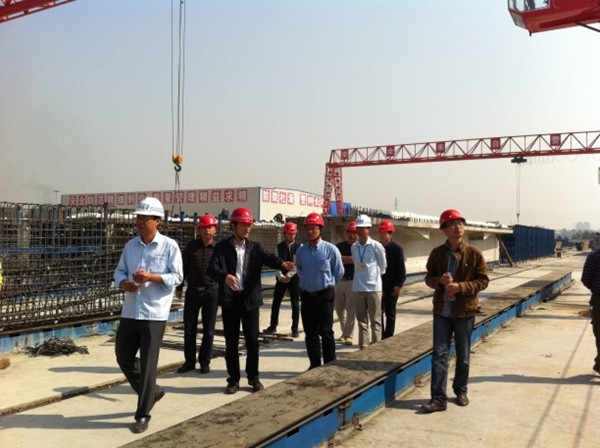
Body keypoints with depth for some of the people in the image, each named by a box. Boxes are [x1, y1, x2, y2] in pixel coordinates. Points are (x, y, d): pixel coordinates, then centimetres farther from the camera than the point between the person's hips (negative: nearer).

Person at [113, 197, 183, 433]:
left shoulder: (169, 246, -6)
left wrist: (151, 277, -23)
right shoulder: (131, 245, 10)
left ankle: (143, 415, 13)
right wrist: (124, 283, -10)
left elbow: (177, 277, -9)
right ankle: (152, 391, 36)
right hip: (130, 312, 6)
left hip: (154, 314, -6)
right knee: (123, 356, 12)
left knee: (148, 364, -1)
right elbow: (119, 271, 12)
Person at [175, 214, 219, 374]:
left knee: (208, 330, 7)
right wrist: (179, 287, 6)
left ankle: (204, 362, 20)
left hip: (212, 291, -1)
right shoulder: (191, 246, 2)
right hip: (193, 291, 2)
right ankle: (189, 361, 20)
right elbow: (184, 267, 7)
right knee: (189, 329, 7)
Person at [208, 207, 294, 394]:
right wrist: (225, 276, -35)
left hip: (250, 299, 1)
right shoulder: (222, 247, 1)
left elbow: (268, 258, -11)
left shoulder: (255, 247, 8)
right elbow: (212, 268, -13)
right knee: (231, 341, 6)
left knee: (252, 340, 4)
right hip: (229, 299, -1)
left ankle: (253, 377, 21)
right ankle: (234, 379, 19)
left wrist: (282, 263, -33)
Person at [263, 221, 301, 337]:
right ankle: (273, 326, 18)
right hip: (281, 278, 2)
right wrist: (281, 276, -13)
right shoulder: (279, 247, 6)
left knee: (295, 303, 3)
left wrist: (289, 275, -15)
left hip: (294, 278, -2)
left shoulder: (299, 246, -2)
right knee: (276, 302, 6)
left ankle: (295, 329, 11)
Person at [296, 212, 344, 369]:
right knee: (310, 332, 9)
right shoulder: (301, 251, 2)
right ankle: (315, 365, 21)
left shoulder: (330, 249, -10)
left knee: (325, 332, -1)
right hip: (307, 295, 4)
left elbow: (339, 271, 1)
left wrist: (327, 285, 7)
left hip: (325, 295, -4)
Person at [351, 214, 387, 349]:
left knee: (375, 320, 1)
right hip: (358, 288, 4)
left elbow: (382, 265, 4)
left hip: (374, 287, -4)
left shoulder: (376, 246, -7)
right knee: (361, 319, 11)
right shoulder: (354, 247, 5)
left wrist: (375, 276, 8)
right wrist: (360, 276, 10)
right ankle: (363, 346, 19)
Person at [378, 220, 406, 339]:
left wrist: (399, 285, -13)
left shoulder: (397, 249, -5)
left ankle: (388, 338, 16)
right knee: (379, 312, 7)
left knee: (390, 313, 8)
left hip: (391, 287, -3)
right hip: (378, 286, 3)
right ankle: (380, 337, 16)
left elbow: (401, 268, -7)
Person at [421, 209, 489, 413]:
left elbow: (483, 280, -5)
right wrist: (440, 280, -16)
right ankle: (439, 398, 5)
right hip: (441, 311, 1)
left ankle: (460, 391, 32)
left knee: (463, 356, 13)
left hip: (464, 311, -1)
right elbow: (429, 278, 7)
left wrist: (460, 287, -20)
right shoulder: (437, 253, 0)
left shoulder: (474, 253, -6)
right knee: (439, 354, 0)